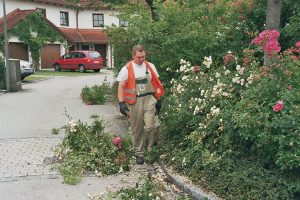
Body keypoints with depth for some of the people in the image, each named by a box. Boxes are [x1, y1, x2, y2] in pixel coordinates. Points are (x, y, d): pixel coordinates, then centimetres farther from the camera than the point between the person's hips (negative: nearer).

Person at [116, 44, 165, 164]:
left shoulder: (150, 67, 8)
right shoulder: (126, 69, 0)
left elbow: (156, 84, 12)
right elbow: (121, 87, 0)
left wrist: (158, 100, 8)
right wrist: (121, 103, -10)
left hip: (149, 99, 1)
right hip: (134, 101, -1)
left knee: (151, 126, -13)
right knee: (137, 129, 7)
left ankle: (151, 149, 11)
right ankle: (139, 153, 23)